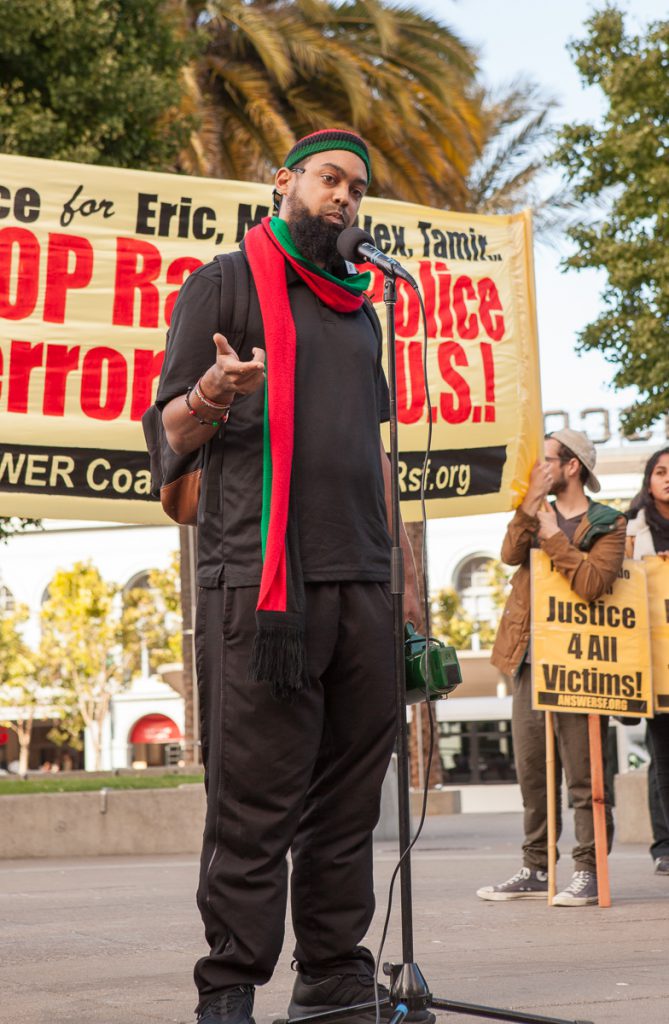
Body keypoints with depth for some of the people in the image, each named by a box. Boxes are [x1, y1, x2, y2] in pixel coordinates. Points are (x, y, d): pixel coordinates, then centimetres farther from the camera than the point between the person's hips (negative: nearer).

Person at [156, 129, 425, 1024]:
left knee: (348, 800, 6)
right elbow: (173, 430, 1)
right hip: (260, 577, -6)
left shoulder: (361, 310, 25)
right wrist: (211, 396, -22)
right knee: (254, 801, -7)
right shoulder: (226, 283, 7)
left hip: (362, 584, 6)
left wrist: (403, 571, 19)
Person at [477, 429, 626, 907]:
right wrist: (531, 504, -11)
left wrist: (555, 540, -11)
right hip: (530, 662, 6)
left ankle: (589, 871, 2)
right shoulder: (538, 515, 17)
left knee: (583, 774, -4)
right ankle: (536, 869, 19)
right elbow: (511, 554, -3)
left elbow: (592, 583, -16)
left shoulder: (607, 524, 0)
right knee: (532, 773, 10)